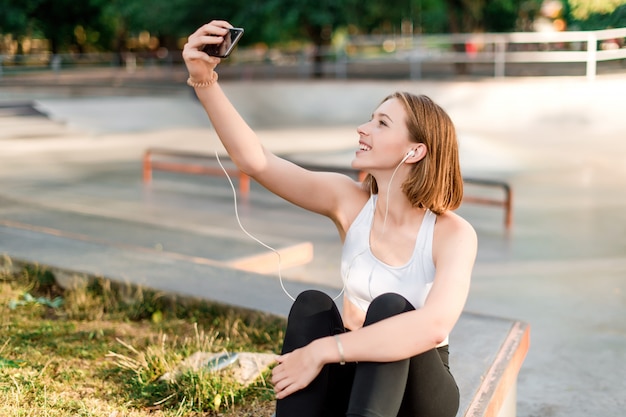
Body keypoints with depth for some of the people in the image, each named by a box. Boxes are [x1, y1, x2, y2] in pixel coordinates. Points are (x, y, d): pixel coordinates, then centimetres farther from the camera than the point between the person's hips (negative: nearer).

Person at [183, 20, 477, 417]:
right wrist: (205, 81, -30)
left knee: (390, 307, -32)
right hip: (353, 377, 3)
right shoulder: (350, 202, -10)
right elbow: (255, 160, -18)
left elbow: (434, 326, -37)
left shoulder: (454, 234, -20)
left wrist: (323, 351, -39)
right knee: (311, 304, -27)